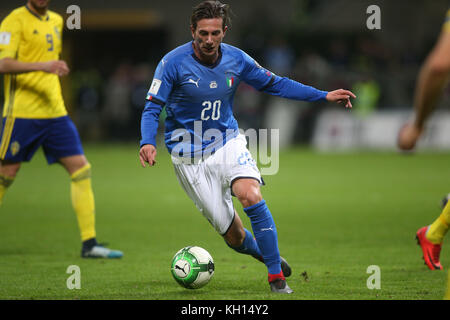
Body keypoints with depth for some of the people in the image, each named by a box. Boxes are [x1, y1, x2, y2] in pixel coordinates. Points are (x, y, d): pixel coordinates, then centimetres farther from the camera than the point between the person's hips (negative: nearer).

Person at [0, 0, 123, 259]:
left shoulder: (56, 21, 15)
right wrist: (42, 66, -32)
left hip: (55, 112, 6)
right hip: (22, 113, -6)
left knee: (81, 169, -3)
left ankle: (89, 244, -3)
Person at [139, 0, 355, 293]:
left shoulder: (236, 59, -3)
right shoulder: (173, 63, -13)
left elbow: (275, 84, 10)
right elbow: (152, 108, -10)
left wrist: (323, 96, 6)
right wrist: (148, 143, -29)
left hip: (228, 142, 2)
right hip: (190, 157, -2)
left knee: (251, 196, -28)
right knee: (233, 235, -5)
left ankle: (277, 277, -18)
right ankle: (265, 253, 30)